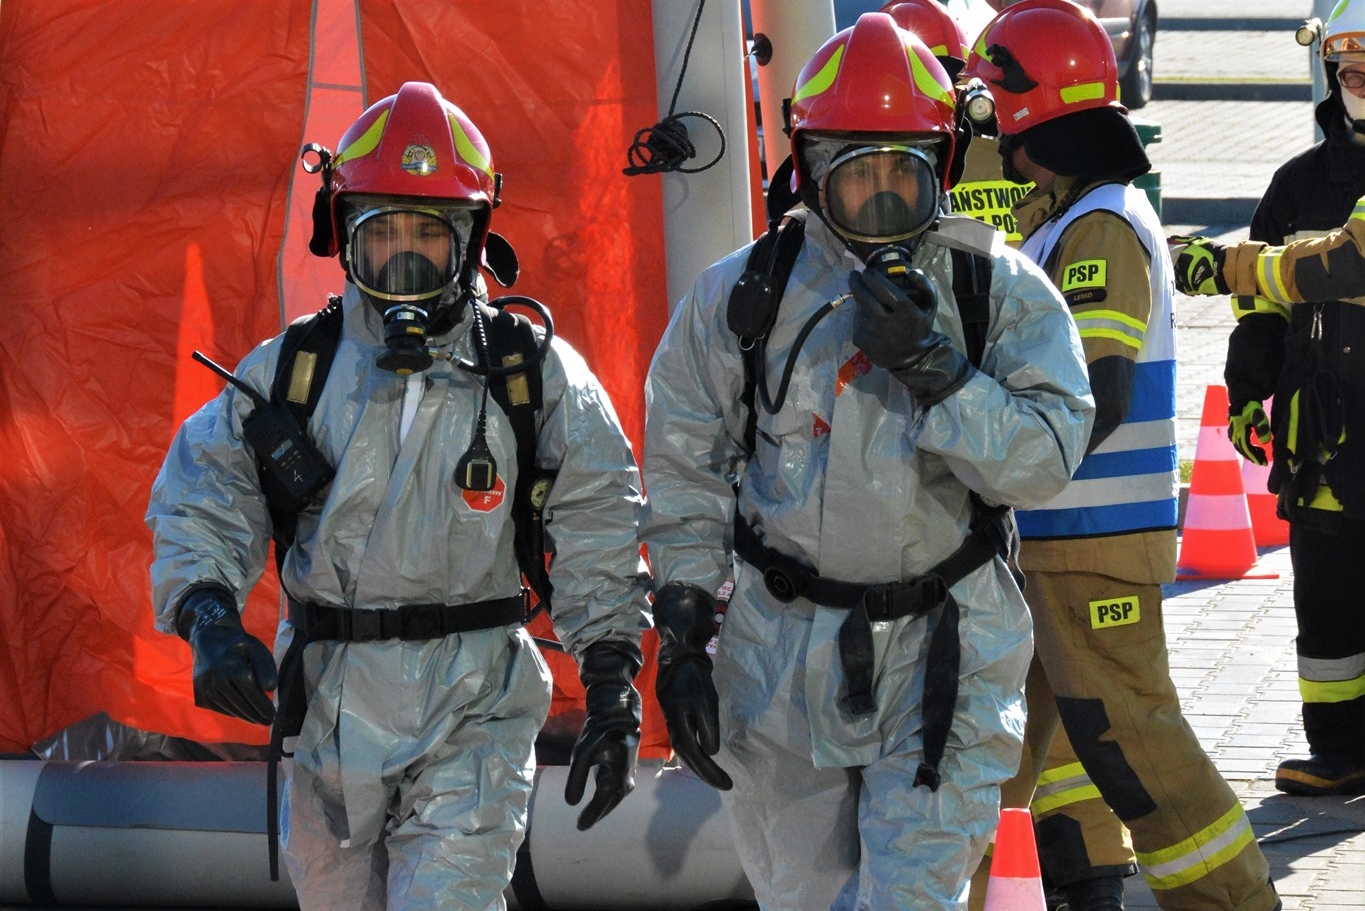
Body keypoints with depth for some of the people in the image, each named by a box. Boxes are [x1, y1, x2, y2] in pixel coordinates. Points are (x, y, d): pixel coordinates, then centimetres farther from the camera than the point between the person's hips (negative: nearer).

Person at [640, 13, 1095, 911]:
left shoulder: (1002, 291, -4)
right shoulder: (742, 298, -2)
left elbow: (1046, 459, -13)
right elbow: (685, 475, 4)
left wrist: (933, 368, -25)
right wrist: (682, 640, 1)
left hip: (943, 653, -2)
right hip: (783, 647, 2)